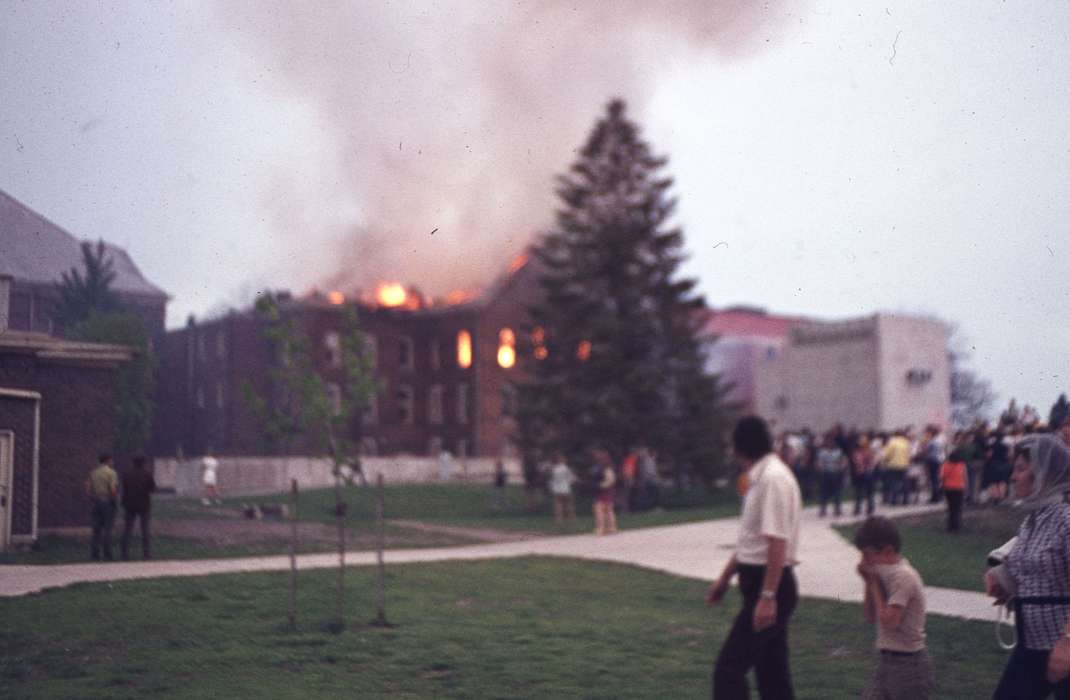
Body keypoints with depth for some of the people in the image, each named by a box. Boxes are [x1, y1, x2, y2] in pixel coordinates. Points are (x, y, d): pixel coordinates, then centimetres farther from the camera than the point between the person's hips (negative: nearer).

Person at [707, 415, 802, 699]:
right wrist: (725, 577, 26)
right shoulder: (760, 477, 12)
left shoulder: (773, 478, -18)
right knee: (772, 670, 15)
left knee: (729, 668, -10)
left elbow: (777, 542, -22)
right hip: (758, 582, 10)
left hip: (771, 584, -10)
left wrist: (767, 596, -24)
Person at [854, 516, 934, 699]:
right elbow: (871, 617, 13)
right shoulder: (886, 573, 9)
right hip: (887, 659, 9)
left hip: (908, 663, -9)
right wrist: (869, 582, 0)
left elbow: (889, 621, -25)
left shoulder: (903, 576, -19)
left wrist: (875, 583, -15)